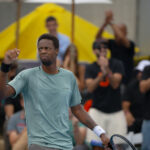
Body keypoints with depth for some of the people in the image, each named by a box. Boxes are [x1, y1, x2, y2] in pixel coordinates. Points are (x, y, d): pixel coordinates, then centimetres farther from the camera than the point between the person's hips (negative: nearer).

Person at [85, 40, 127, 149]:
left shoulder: (117, 64, 2)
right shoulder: (90, 68, 4)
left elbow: (115, 84, -11)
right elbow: (90, 88, -11)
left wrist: (107, 70, -27)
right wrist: (102, 75, -27)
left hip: (116, 111, 0)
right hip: (97, 111, 0)